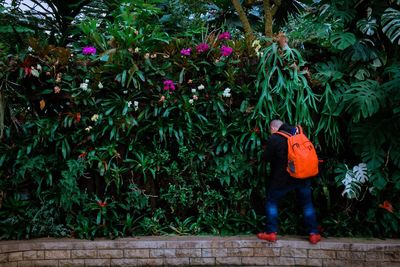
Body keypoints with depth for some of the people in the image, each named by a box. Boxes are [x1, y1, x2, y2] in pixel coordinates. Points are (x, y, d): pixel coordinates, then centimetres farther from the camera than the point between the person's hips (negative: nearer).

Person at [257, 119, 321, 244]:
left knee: (271, 202, 12)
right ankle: (313, 234, 13)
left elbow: (266, 158, -7)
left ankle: (271, 233, 11)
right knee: (307, 204, 14)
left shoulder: (273, 139, -12)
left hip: (282, 178, -4)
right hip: (303, 177, 4)